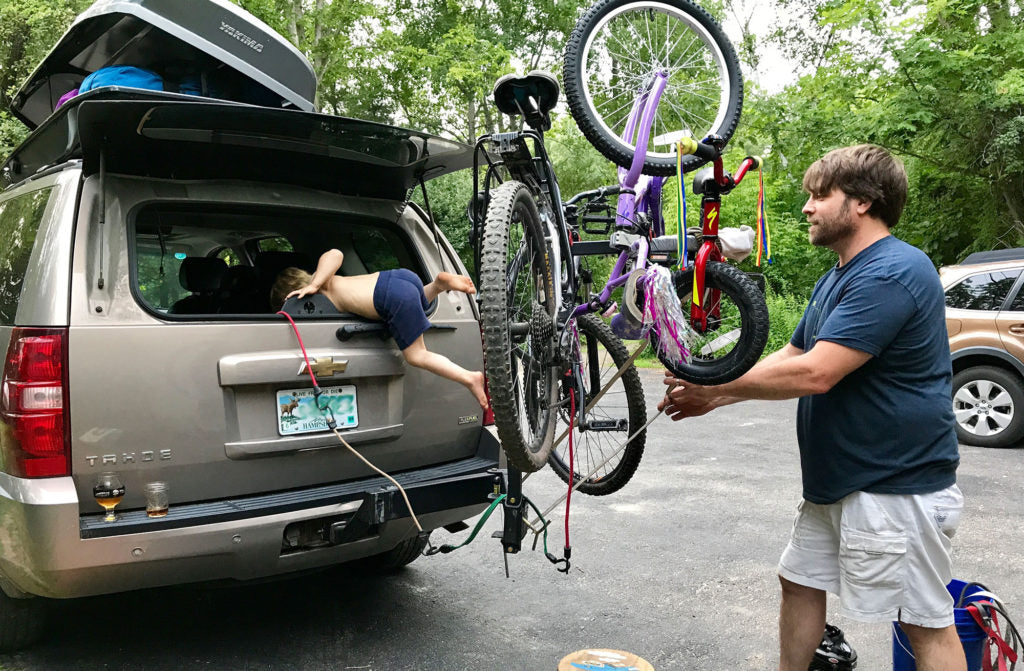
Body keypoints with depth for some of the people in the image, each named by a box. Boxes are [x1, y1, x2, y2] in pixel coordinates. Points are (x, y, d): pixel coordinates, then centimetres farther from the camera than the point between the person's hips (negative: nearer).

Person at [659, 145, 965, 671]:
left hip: (895, 487, -10)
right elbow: (789, 357, 13)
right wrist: (712, 397, 1)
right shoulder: (835, 279, 13)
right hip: (834, 481, 10)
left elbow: (814, 373, -28)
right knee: (800, 583, 18)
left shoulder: (891, 273, -22)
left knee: (925, 623, 4)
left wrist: (715, 382, -18)